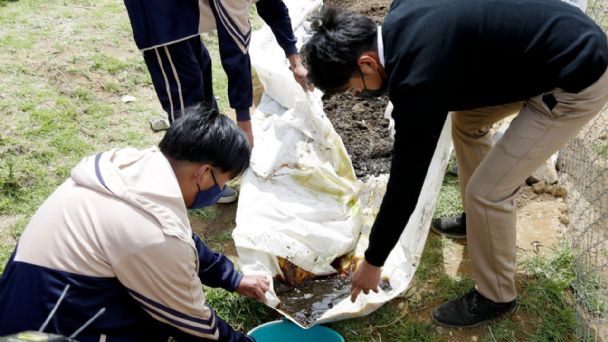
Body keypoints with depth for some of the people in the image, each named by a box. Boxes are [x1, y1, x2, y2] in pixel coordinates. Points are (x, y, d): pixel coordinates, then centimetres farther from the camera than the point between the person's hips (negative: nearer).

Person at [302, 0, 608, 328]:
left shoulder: (420, 78, -28)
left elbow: (406, 181, -20)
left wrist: (373, 261, -6)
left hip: (578, 79, -9)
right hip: (568, 37, 10)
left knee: (487, 190, -6)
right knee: (466, 120, 21)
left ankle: (496, 295, 18)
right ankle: (479, 218, 38)